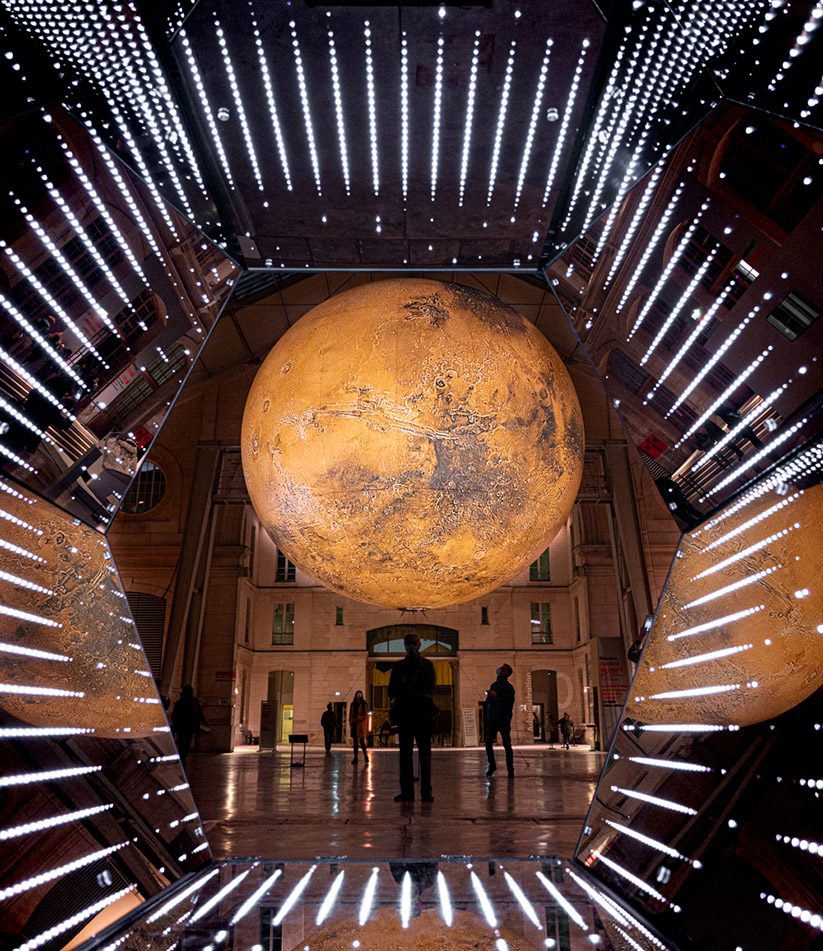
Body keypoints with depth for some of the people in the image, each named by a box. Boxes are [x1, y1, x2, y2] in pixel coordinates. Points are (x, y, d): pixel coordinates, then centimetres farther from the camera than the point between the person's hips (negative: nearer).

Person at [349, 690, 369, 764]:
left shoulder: (364, 704, 0)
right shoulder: (353, 704, 12)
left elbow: (365, 715, -5)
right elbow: (350, 715, 15)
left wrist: (357, 719, -14)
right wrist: (350, 723, 7)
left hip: (361, 725, -4)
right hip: (354, 725, 4)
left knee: (362, 741, -10)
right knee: (355, 741, 4)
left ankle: (365, 755, 7)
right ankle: (355, 757, 7)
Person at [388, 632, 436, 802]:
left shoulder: (427, 665, 8)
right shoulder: (399, 667, 13)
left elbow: (430, 688, -5)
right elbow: (391, 692, 5)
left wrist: (407, 688, -17)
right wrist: (417, 691, -12)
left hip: (423, 713, -2)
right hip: (405, 713, 2)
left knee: (425, 754, -2)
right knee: (405, 754, 2)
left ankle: (426, 791, 1)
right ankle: (406, 791, 6)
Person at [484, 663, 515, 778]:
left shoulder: (508, 687, -4)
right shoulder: (493, 685, 16)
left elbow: (509, 703, -14)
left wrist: (496, 696, -18)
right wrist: (488, 697, 0)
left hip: (503, 720, -6)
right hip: (491, 719, 6)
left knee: (507, 745, -4)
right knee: (488, 743, 5)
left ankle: (510, 769, 3)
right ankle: (492, 766, 22)